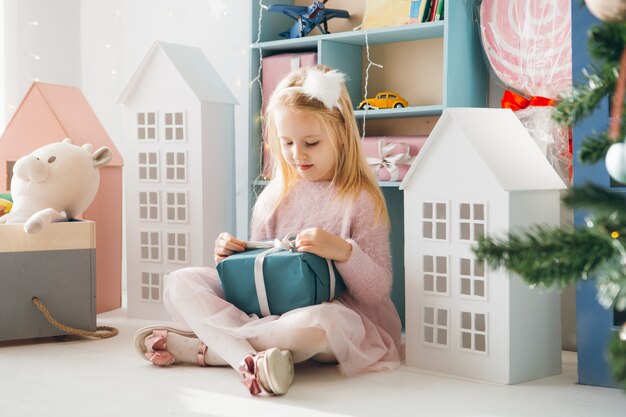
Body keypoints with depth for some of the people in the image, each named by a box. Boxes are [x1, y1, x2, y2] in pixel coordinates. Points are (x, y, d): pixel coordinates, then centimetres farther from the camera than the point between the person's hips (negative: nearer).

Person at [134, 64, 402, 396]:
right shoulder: (274, 197, 8)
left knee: (317, 321, -42)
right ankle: (247, 357, -35)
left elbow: (378, 291, -10)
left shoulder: (360, 200, -7)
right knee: (180, 284, -10)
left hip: (334, 312, -5)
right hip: (267, 310, 5)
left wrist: (343, 251, -27)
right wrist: (232, 257, -6)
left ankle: (204, 348, -22)